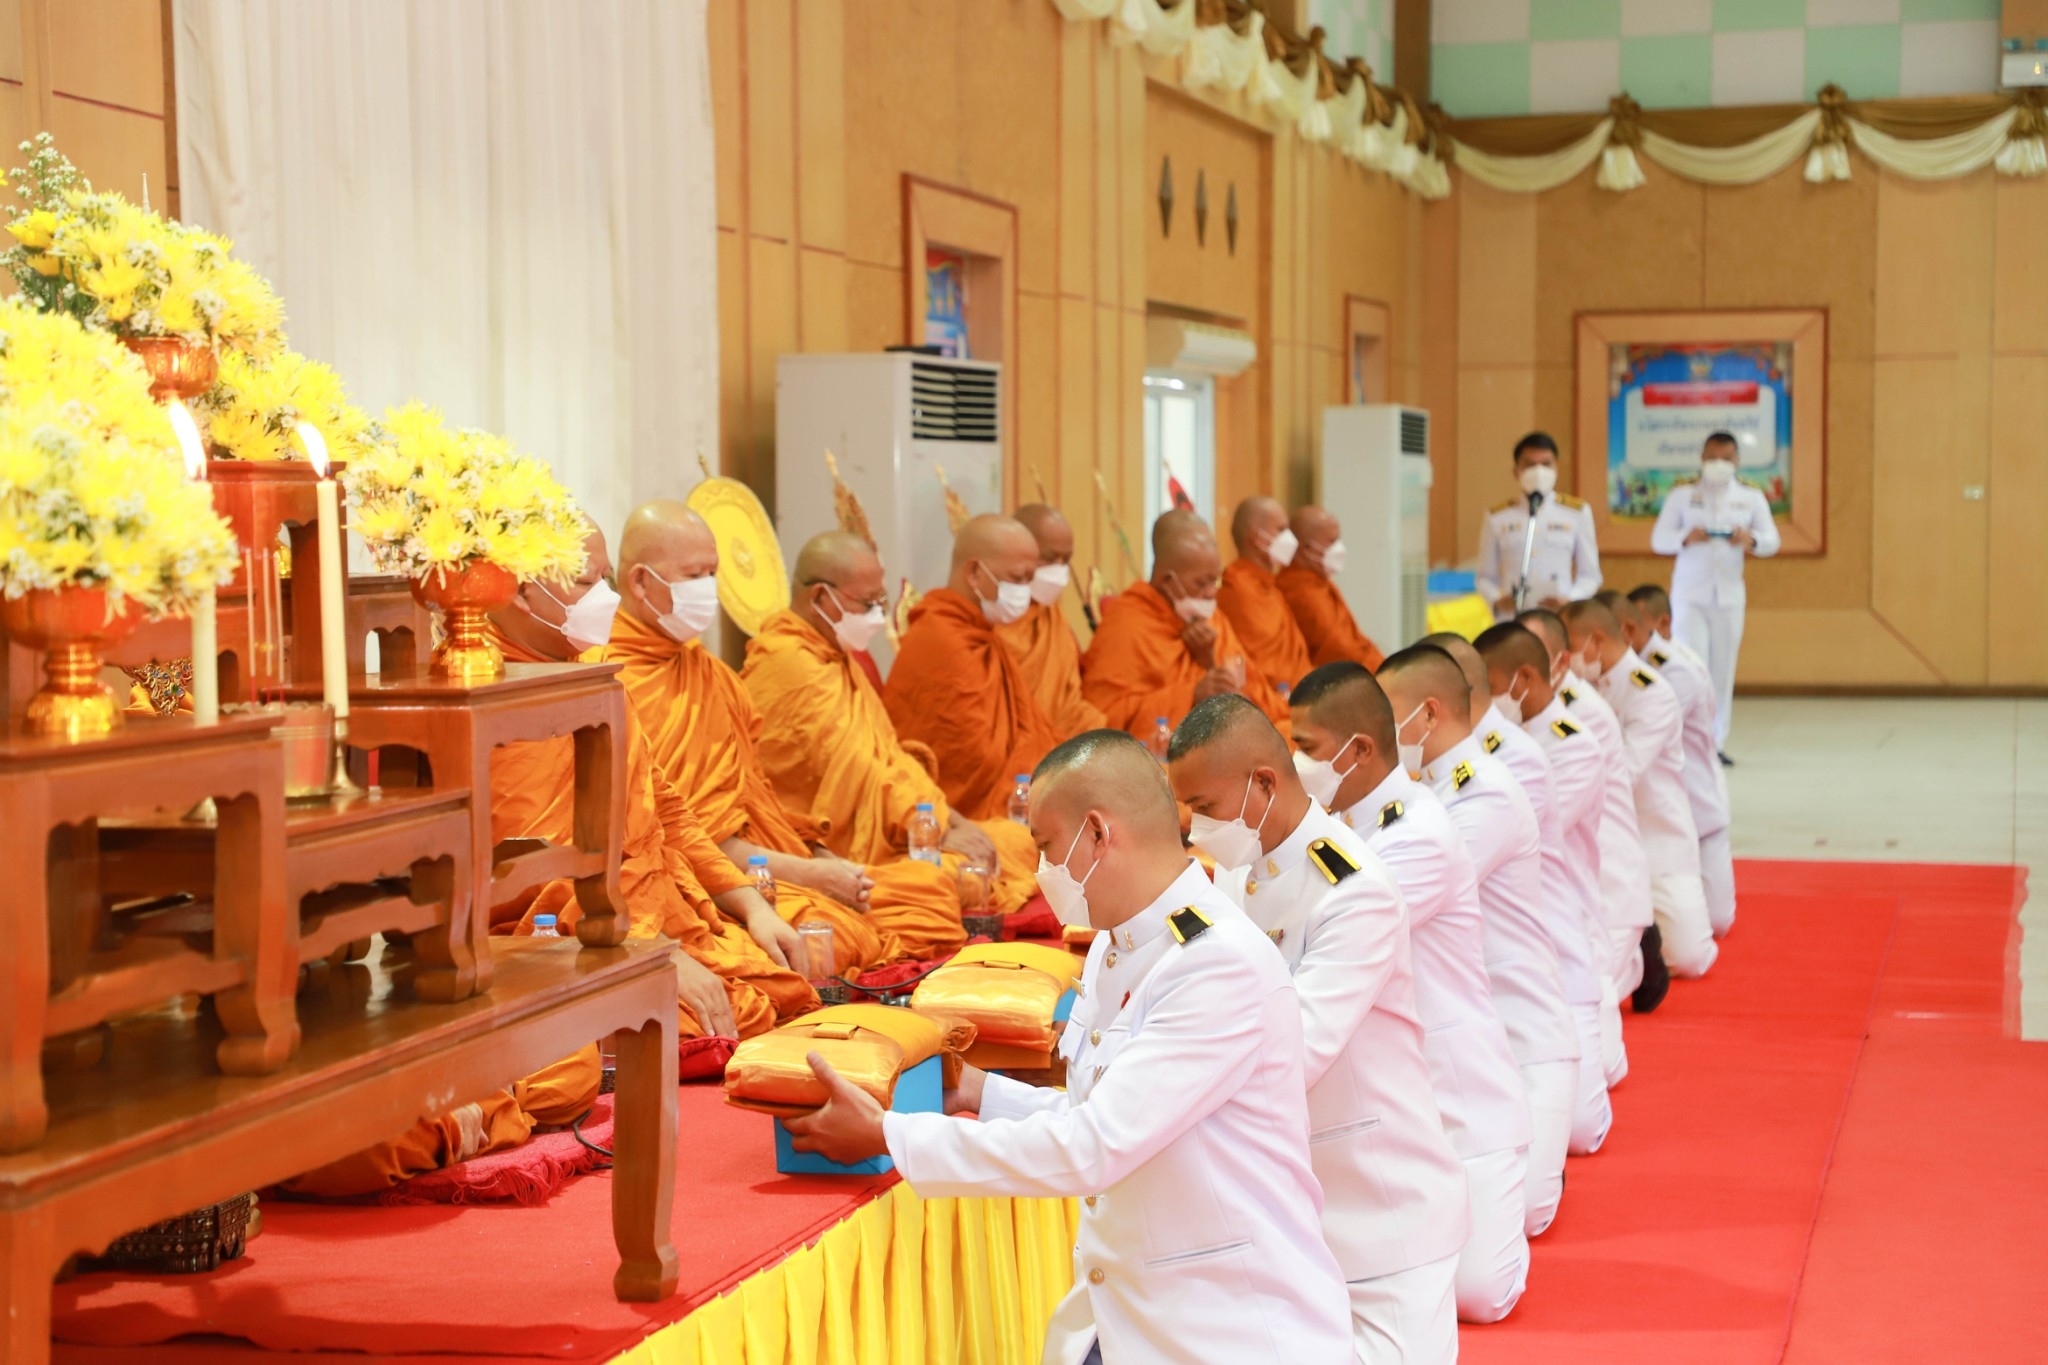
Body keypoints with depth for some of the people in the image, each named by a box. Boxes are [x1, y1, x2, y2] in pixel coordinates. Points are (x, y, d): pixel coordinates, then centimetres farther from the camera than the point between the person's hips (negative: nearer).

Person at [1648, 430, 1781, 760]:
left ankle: (1717, 742, 12)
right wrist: (1686, 537, -24)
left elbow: (1772, 541, 3)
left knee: (1723, 670, 4)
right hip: (1690, 593, -2)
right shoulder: (1682, 495, 2)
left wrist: (1751, 540, -21)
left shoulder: (1751, 497, 8)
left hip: (1729, 593, 2)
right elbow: (1658, 539, -3)